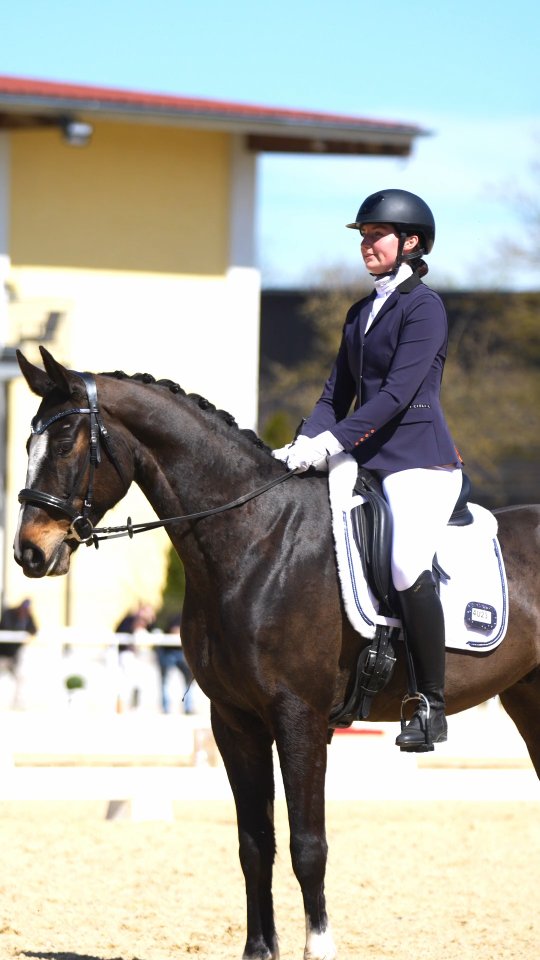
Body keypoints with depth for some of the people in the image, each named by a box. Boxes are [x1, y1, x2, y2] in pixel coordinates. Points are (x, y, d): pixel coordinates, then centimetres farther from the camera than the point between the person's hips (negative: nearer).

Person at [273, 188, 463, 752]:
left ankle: (432, 705, -18)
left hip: (419, 458, -9)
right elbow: (337, 392, 16)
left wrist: (333, 442, -23)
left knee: (407, 567, -26)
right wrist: (303, 444, -2)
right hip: (366, 460, 9)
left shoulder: (424, 307, -7)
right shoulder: (361, 313, 18)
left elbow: (397, 392, -16)